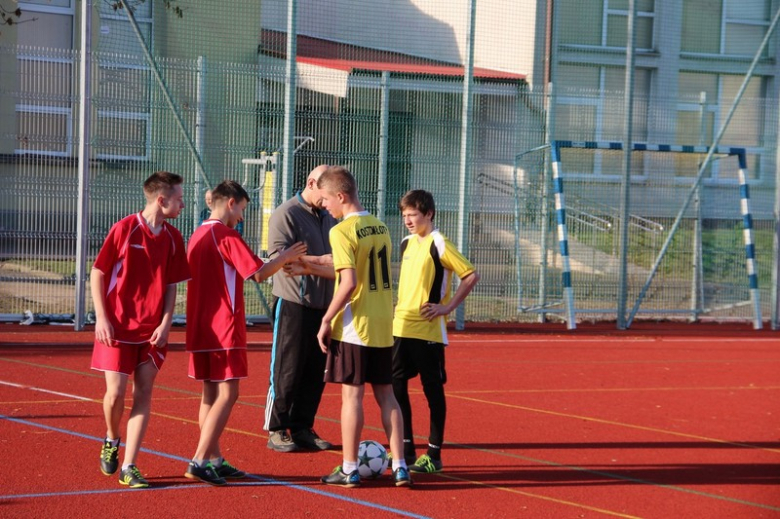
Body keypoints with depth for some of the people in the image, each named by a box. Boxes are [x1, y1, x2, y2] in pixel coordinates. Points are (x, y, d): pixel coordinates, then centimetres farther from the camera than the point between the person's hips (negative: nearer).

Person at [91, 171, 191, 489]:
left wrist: (166, 323, -4)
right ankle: (112, 441, 26)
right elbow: (97, 274, -5)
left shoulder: (173, 238, 3)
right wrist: (101, 318, -11)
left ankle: (128, 467, 0)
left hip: (153, 331, 4)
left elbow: (172, 285, 9)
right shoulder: (124, 229, -10)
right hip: (118, 328, -4)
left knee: (143, 393, -2)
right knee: (116, 393, -6)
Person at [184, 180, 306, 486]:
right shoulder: (227, 236, -13)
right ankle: (199, 461, -13)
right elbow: (258, 273, -17)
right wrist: (285, 257, -1)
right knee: (227, 394, -7)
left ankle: (214, 460, 15)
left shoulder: (198, 235, 14)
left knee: (211, 394, 12)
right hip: (224, 328, -9)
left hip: (200, 328, 9)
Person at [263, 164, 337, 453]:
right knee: (286, 371, -3)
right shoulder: (286, 214, -5)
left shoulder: (329, 220, 17)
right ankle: (277, 431, 4)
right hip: (293, 304, -7)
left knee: (315, 372, 7)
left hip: (322, 307, 7)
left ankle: (302, 428, 15)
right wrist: (323, 264, -16)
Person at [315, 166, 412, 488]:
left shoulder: (343, 231, -13)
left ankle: (349, 470, 6)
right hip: (384, 326, 7)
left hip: (354, 327, -7)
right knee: (386, 395, 11)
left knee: (351, 394, 0)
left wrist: (326, 320, -11)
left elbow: (349, 282, -20)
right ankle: (399, 467, 8)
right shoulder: (381, 227, 10)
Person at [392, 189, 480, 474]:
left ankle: (434, 454, 6)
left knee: (433, 389, 0)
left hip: (428, 330, -7)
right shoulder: (407, 243, 12)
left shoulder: (438, 244, -10)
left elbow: (471, 275, -13)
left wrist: (448, 307, -14)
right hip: (402, 327, 7)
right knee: (396, 386, 6)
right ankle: (406, 449, 16)